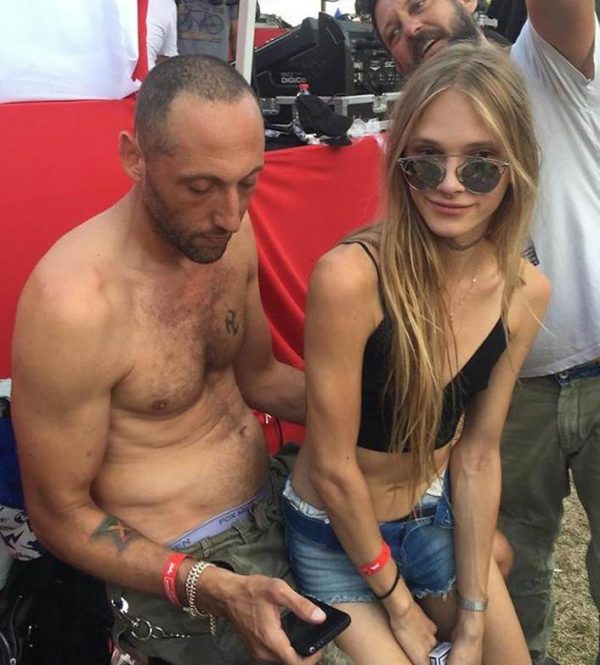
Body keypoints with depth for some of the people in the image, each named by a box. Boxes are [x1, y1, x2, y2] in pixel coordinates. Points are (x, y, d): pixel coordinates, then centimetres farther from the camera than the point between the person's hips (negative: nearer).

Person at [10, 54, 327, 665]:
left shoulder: (225, 231, -5)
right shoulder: (73, 305, -26)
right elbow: (59, 514, -15)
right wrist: (214, 589, -26)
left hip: (275, 495, 7)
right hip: (174, 569, -7)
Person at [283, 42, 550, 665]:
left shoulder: (525, 291, -12)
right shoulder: (350, 276, -30)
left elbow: (478, 453, -5)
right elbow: (332, 467, -22)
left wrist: (473, 615, -3)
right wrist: (399, 603, -10)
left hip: (436, 518, 5)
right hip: (334, 536, -5)